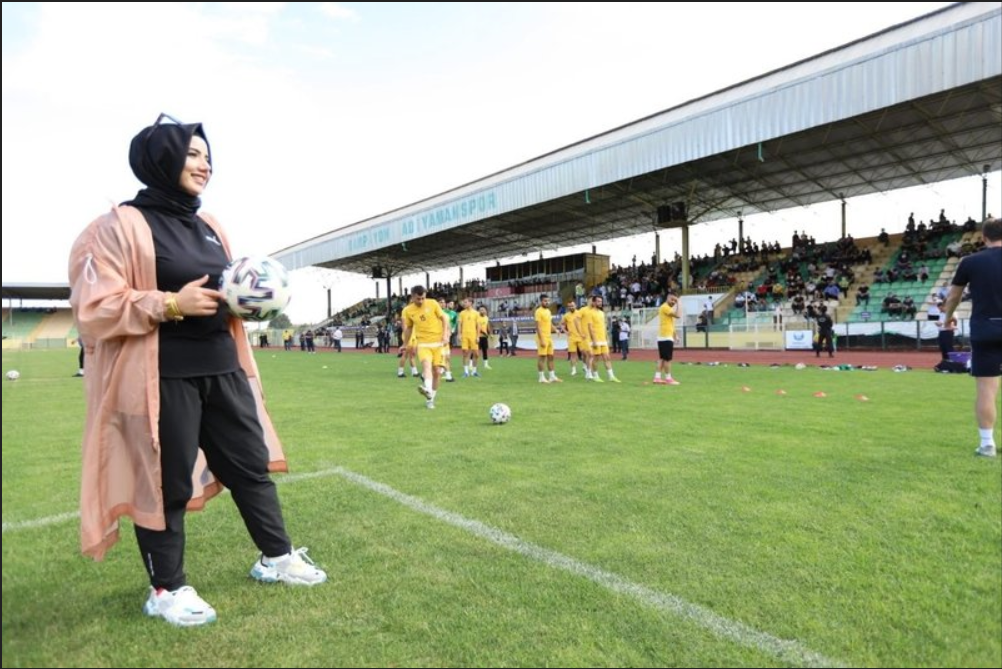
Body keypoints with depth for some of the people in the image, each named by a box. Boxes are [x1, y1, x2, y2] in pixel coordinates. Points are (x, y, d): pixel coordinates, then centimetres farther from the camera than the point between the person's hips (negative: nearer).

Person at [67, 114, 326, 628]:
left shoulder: (209, 229, 14)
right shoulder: (122, 226, -8)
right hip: (162, 376, -7)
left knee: (250, 463, 13)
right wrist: (170, 304, -21)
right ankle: (166, 588, 25)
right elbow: (94, 309, -12)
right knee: (166, 481, 5)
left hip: (221, 367, 7)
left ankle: (276, 557, 29)